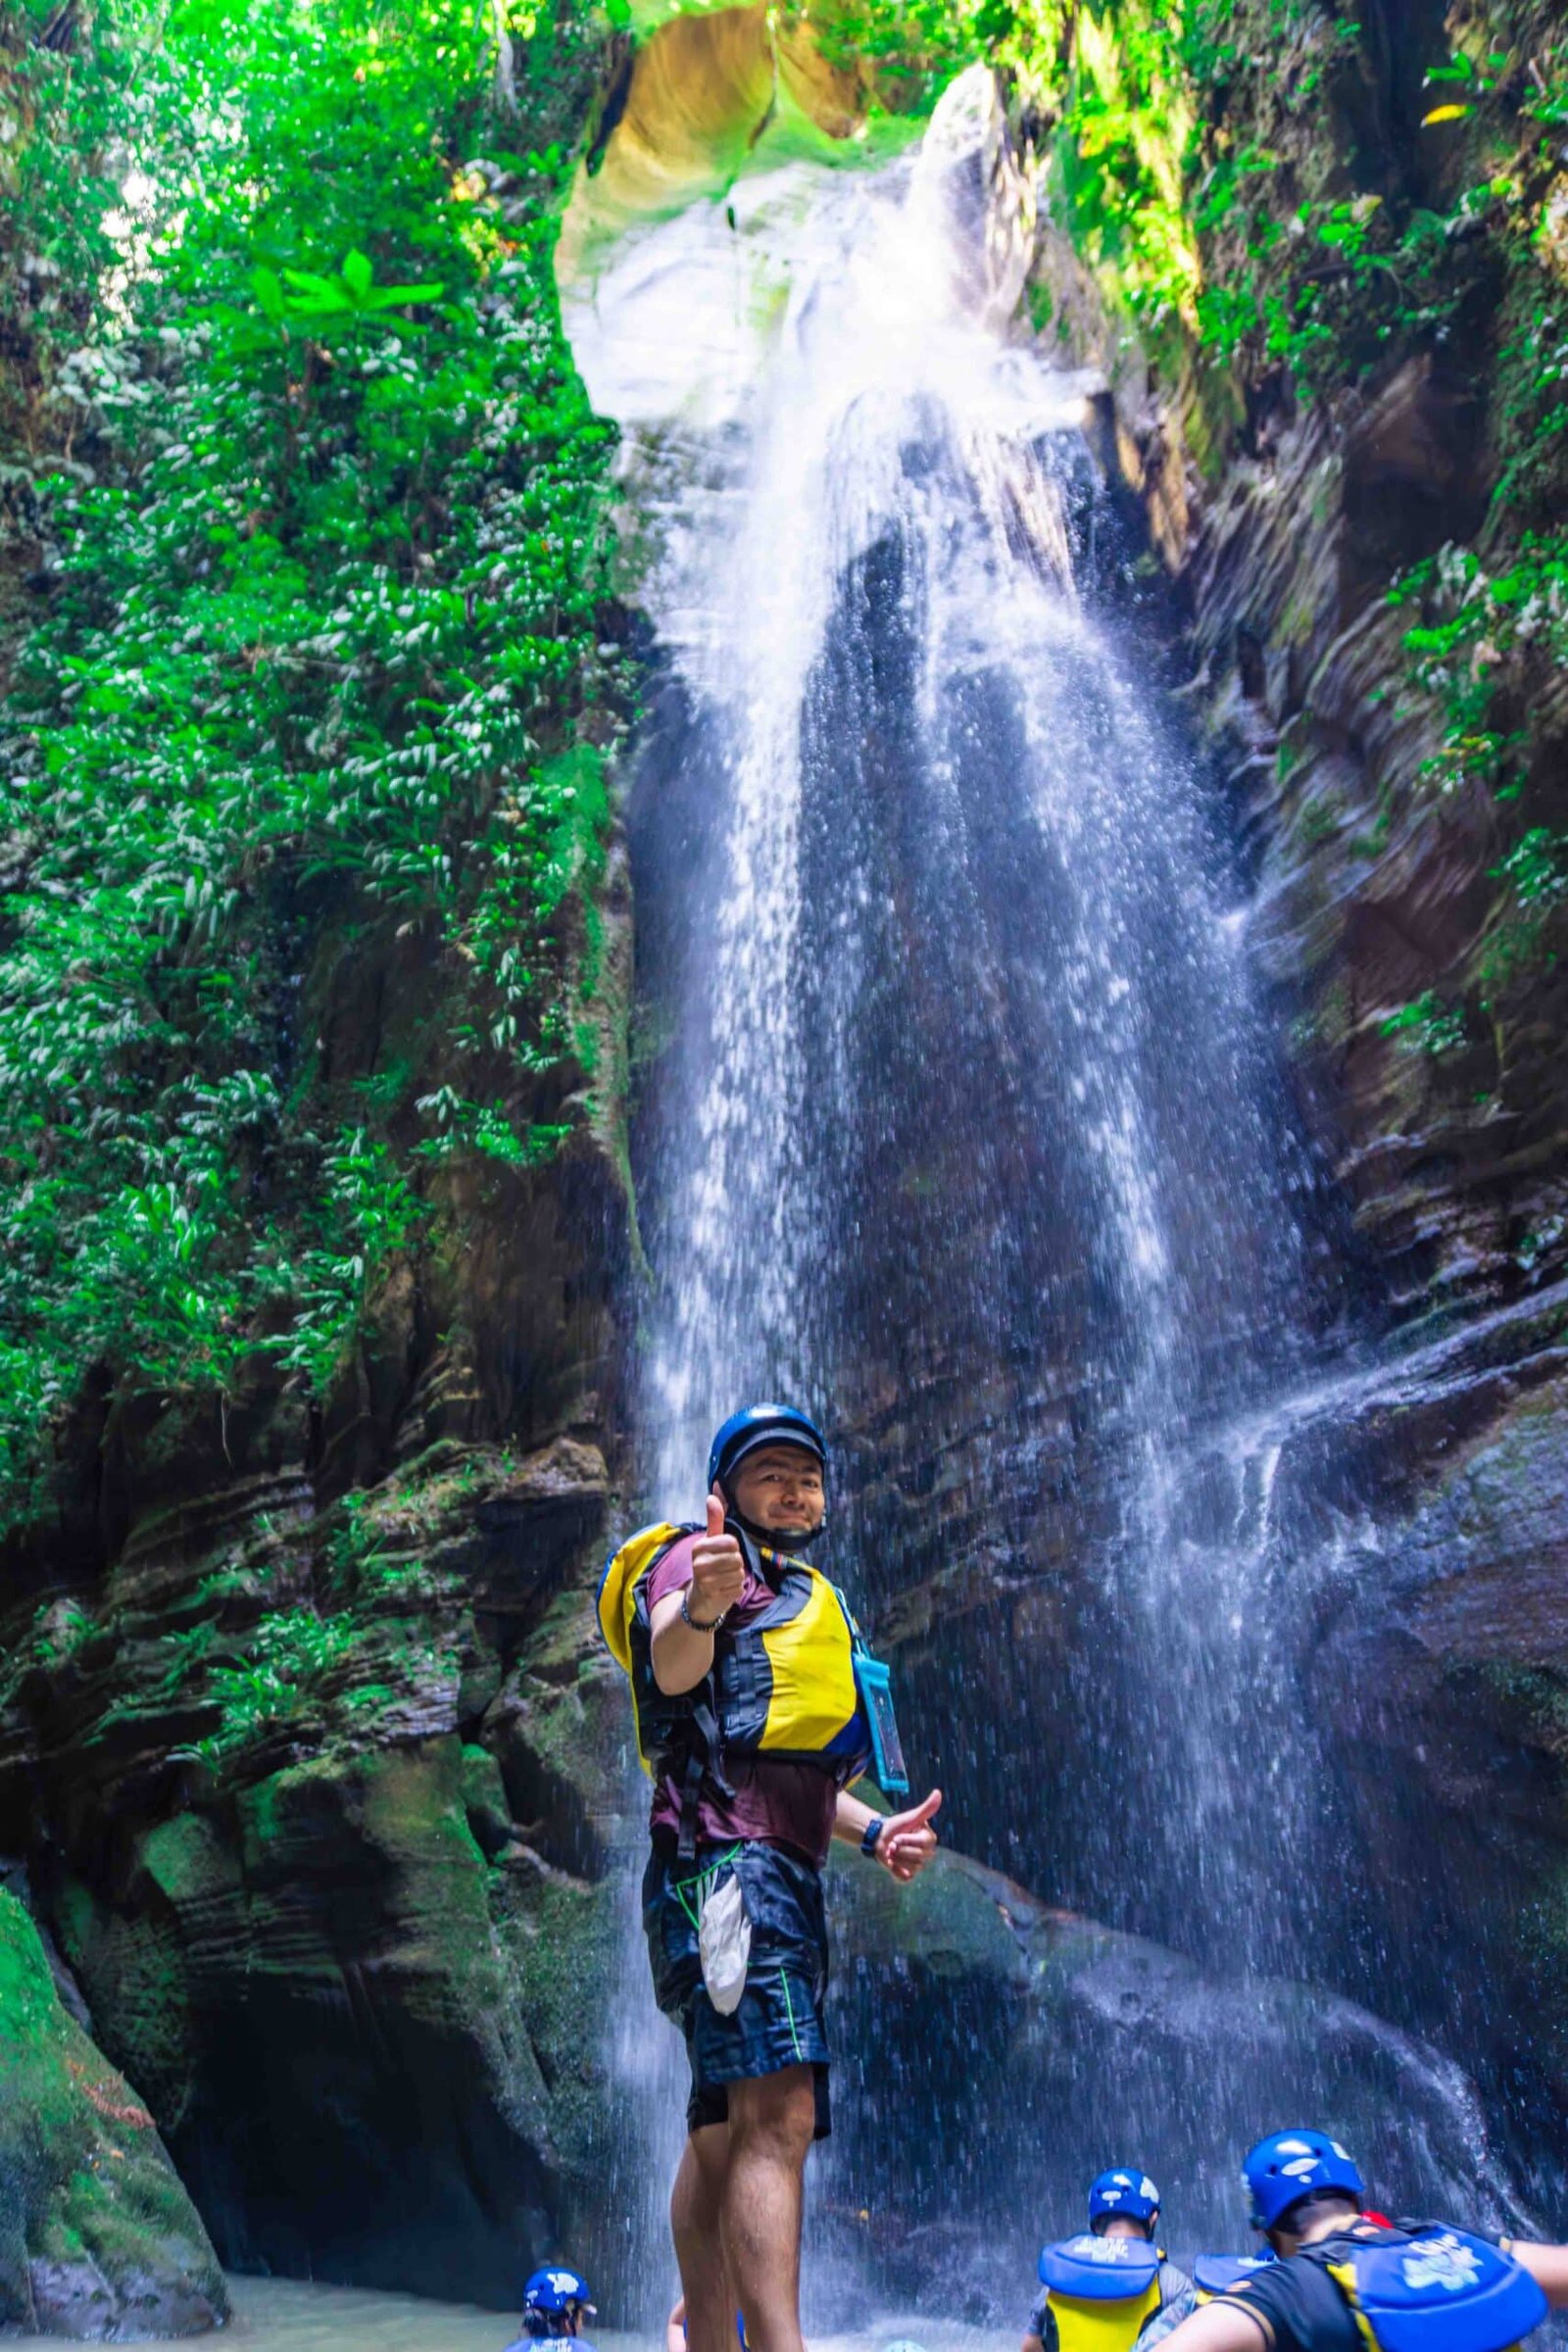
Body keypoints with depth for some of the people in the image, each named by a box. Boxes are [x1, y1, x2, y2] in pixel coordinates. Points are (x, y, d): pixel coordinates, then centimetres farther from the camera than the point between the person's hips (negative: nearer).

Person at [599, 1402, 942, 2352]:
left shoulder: (804, 1597, 29)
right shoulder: (701, 1558, 1)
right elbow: (672, 1667, -22)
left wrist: (873, 1830, 17)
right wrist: (699, 1607, -44)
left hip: (783, 1868, 10)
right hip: (728, 1855, -9)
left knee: (727, 2134, 10)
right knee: (777, 2116, -20)